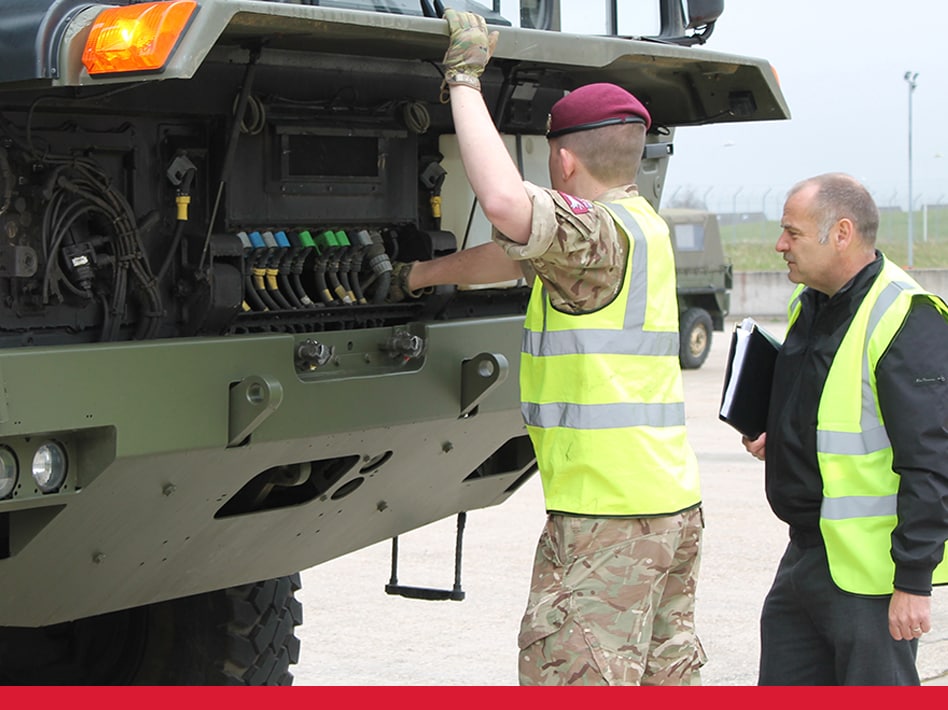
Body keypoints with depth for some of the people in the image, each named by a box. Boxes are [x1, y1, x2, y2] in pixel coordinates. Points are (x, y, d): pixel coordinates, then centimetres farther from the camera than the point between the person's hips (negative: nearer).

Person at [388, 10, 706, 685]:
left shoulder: (602, 230, -14)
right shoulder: (639, 226, 16)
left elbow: (506, 203, -32)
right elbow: (513, 255, 27)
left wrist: (465, 78, -20)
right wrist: (419, 274, 37)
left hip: (606, 511, -10)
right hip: (673, 504, 10)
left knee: (570, 679, -7)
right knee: (666, 676, 15)